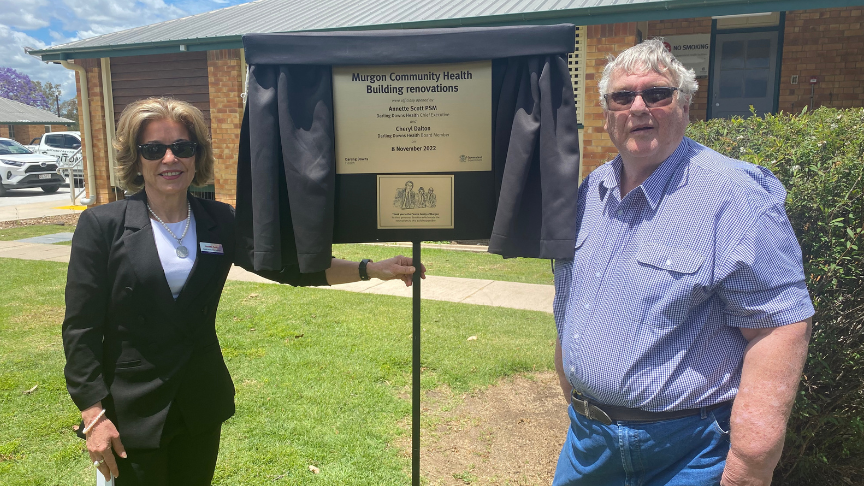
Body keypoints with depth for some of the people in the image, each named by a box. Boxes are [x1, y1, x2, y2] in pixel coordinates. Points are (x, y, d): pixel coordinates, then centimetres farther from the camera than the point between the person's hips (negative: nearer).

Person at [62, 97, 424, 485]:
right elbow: (81, 328, -8)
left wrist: (372, 269, -11)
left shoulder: (220, 222, -1)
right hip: (131, 411, -3)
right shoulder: (102, 225, -10)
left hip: (202, 405, 3)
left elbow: (288, 266, -2)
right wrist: (93, 415, -11)